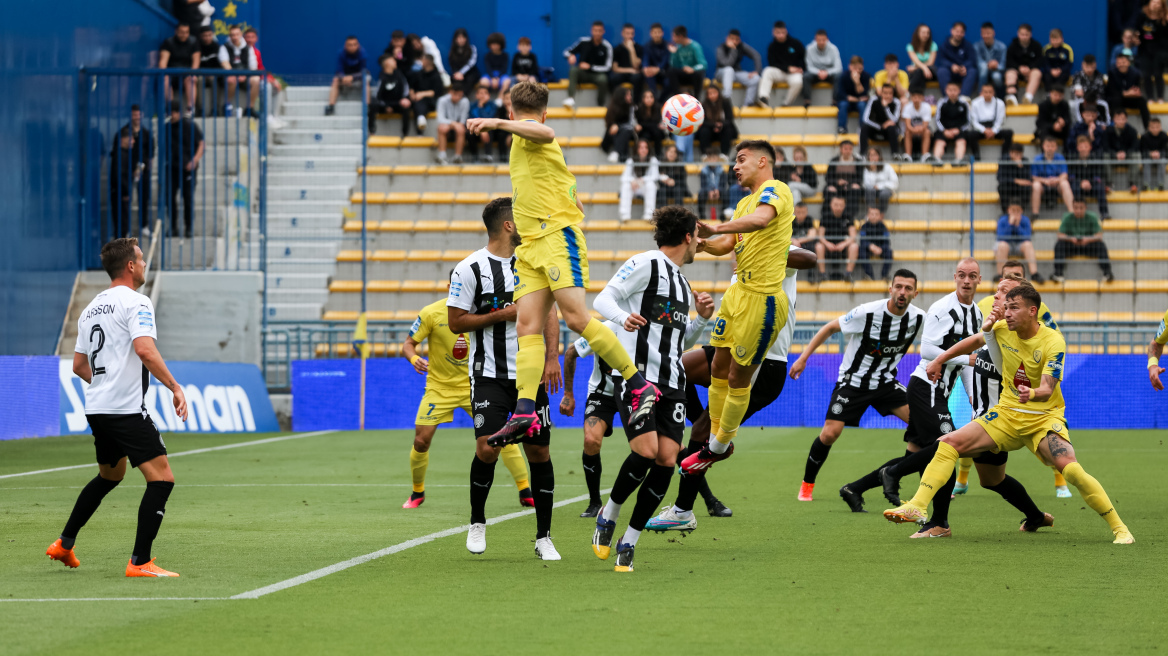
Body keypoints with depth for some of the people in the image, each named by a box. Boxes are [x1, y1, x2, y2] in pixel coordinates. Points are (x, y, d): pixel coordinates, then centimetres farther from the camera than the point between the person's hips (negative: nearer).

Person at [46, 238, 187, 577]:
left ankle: (64, 544, 30)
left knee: (109, 476, 28)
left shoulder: (91, 308, 17)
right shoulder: (136, 302, -9)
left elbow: (79, 365, 22)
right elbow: (144, 349, -24)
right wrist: (174, 387, -21)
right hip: (127, 409, -9)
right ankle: (140, 562, -15)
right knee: (162, 479, -9)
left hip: (96, 409, 9)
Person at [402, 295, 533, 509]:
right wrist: (414, 358, -28)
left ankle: (525, 492, -1)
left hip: (474, 386, 1)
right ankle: (417, 493, 20)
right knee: (421, 441, -7)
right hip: (439, 387, -1)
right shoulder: (432, 313, -12)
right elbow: (408, 344, -6)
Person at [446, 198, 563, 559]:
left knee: (539, 451, 1)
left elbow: (549, 312, 12)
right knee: (487, 448, -17)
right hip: (489, 376, -4)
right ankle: (477, 522, 7)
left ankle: (543, 537, 10)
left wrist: (551, 357, -1)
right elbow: (456, 322, -5)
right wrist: (503, 314, -12)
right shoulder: (470, 269, -5)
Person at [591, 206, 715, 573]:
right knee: (646, 452, -20)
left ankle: (628, 543, 3)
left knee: (667, 460, -6)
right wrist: (623, 317, -29)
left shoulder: (682, 283, 23)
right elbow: (603, 299, -9)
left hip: (672, 384, 7)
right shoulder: (647, 264, -2)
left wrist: (702, 319, 13)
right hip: (637, 376, -7)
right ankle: (608, 516, 6)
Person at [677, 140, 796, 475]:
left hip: (763, 300, -9)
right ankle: (716, 438, 26)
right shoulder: (745, 203, 19)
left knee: (738, 378, 0)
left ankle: (720, 446, 14)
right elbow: (725, 245, 17)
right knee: (719, 368, 13)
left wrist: (716, 228, -43)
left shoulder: (775, 190, -12)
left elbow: (761, 219, -33)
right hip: (738, 293, 9)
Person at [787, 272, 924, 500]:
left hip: (885, 382, 4)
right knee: (830, 432, -16)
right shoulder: (867, 313, -23)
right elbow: (830, 328, -10)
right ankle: (807, 484, 6)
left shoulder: (918, 318, -11)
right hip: (853, 381, -4)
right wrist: (803, 357, -11)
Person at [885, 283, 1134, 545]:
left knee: (1071, 469, -27)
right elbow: (974, 341, 19)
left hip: (1044, 417, -5)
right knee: (949, 444, -11)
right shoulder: (1002, 329, -3)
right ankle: (917, 507, -13)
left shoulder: (1053, 342, -18)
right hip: (1007, 413, 5)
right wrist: (939, 361, 22)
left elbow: (1047, 389, -25)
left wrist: (1031, 394, -48)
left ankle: (1119, 528, -16)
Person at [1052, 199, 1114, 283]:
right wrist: (1071, 239, -33)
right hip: (1071, 246, 1)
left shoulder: (1092, 217, -8)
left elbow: (1099, 236, -14)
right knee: (1059, 244, -29)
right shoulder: (1067, 218, -6)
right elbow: (1061, 235, -12)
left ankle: (1107, 273, -37)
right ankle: (1058, 274, -38)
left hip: (1088, 246, -1)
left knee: (1101, 245, -30)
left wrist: (1088, 239, -36)